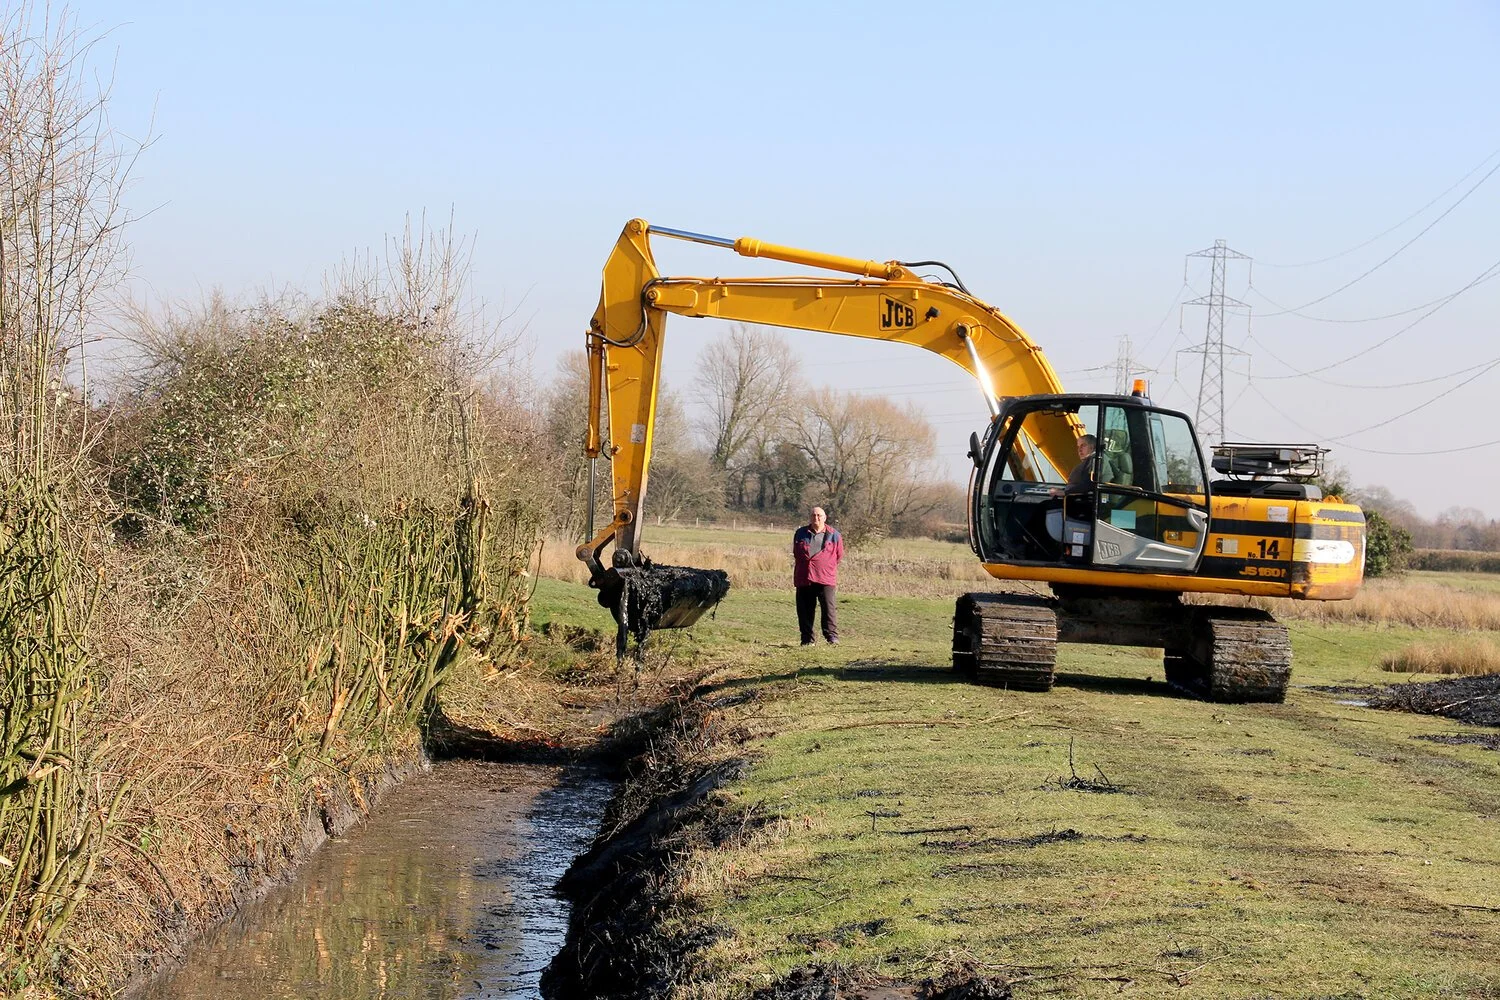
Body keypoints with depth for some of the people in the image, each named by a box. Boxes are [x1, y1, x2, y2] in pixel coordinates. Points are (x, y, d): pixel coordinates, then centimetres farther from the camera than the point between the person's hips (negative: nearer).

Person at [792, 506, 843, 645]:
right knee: (805, 610, 3)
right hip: (804, 577, 2)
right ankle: (807, 638, 9)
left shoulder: (834, 535, 4)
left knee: (829, 607, -13)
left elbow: (839, 555, 14)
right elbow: (795, 553, 22)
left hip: (826, 578, -2)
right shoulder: (801, 533, 9)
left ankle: (832, 635, -11)